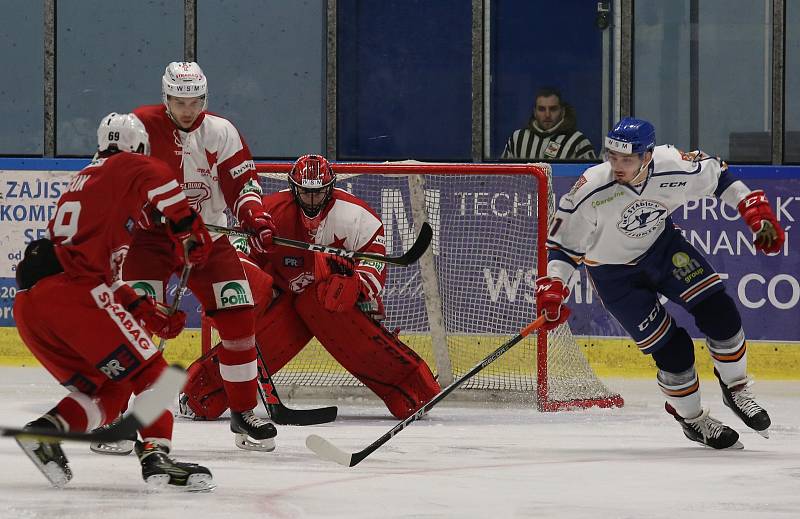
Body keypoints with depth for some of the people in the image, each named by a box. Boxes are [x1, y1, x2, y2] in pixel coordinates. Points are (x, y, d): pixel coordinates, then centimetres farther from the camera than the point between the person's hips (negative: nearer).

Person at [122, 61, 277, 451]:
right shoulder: (140, 126, -11)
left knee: (239, 318, -2)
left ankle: (243, 414, 11)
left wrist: (254, 215, -18)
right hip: (151, 235, -3)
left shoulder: (220, 132, -3)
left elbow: (241, 181, -1)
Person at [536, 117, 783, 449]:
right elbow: (564, 241, -19)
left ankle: (736, 389, 16)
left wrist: (756, 212, -5)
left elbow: (716, 175, -4)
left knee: (718, 310, -8)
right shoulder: (591, 191, -32)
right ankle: (692, 421, 14)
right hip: (614, 272, -3)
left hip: (661, 245, 3)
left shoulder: (675, 168, -26)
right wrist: (552, 288, -27)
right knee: (670, 347, -9)